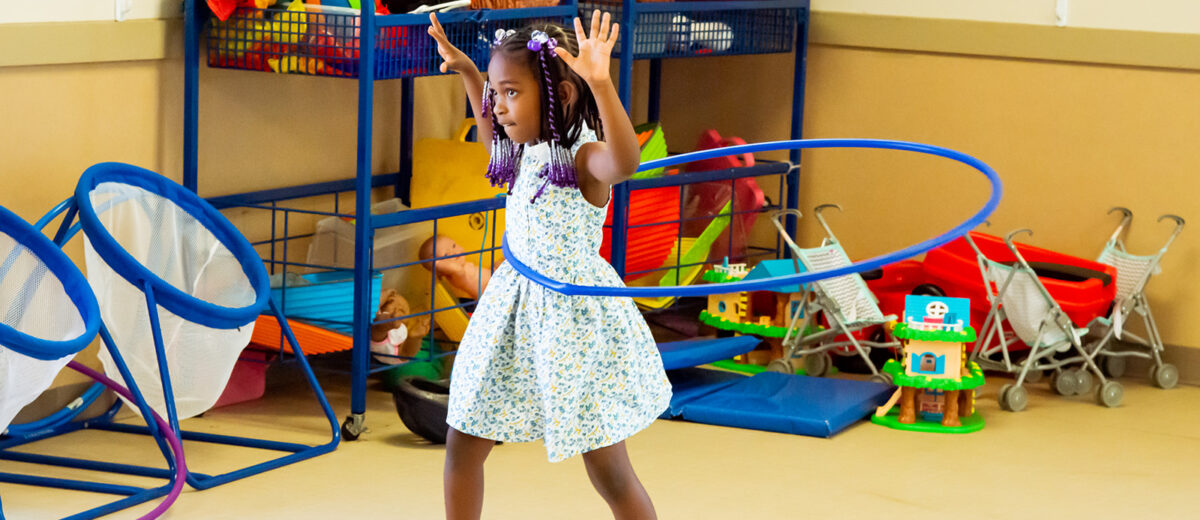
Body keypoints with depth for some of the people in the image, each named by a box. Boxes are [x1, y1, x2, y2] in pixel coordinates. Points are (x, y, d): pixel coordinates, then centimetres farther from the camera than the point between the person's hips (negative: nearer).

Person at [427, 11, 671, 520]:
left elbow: (625, 161, -46)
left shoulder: (584, 158, -20)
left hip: (573, 316, -8)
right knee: (461, 445, 11)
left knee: (607, 469, 1)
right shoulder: (526, 151, 4)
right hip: (514, 307, 8)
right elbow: (493, 135, 30)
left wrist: (601, 82, -57)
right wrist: (468, 74, 25)